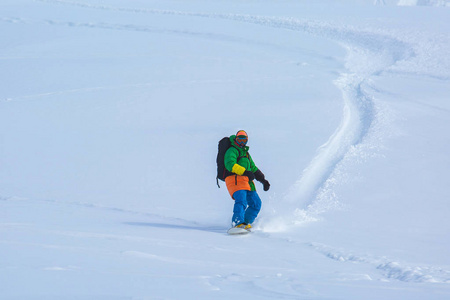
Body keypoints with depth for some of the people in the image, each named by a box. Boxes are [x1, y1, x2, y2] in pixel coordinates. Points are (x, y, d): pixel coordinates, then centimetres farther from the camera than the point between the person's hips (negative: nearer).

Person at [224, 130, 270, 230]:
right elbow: (230, 164, -15)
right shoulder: (232, 151, 3)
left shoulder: (246, 153, 31)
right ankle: (238, 223, -41)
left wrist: (263, 180, 26)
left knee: (256, 203, 1)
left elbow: (253, 168, 38)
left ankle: (245, 223, 3)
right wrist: (245, 172, -24)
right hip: (235, 179, -9)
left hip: (246, 181, 9)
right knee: (241, 201, -28)